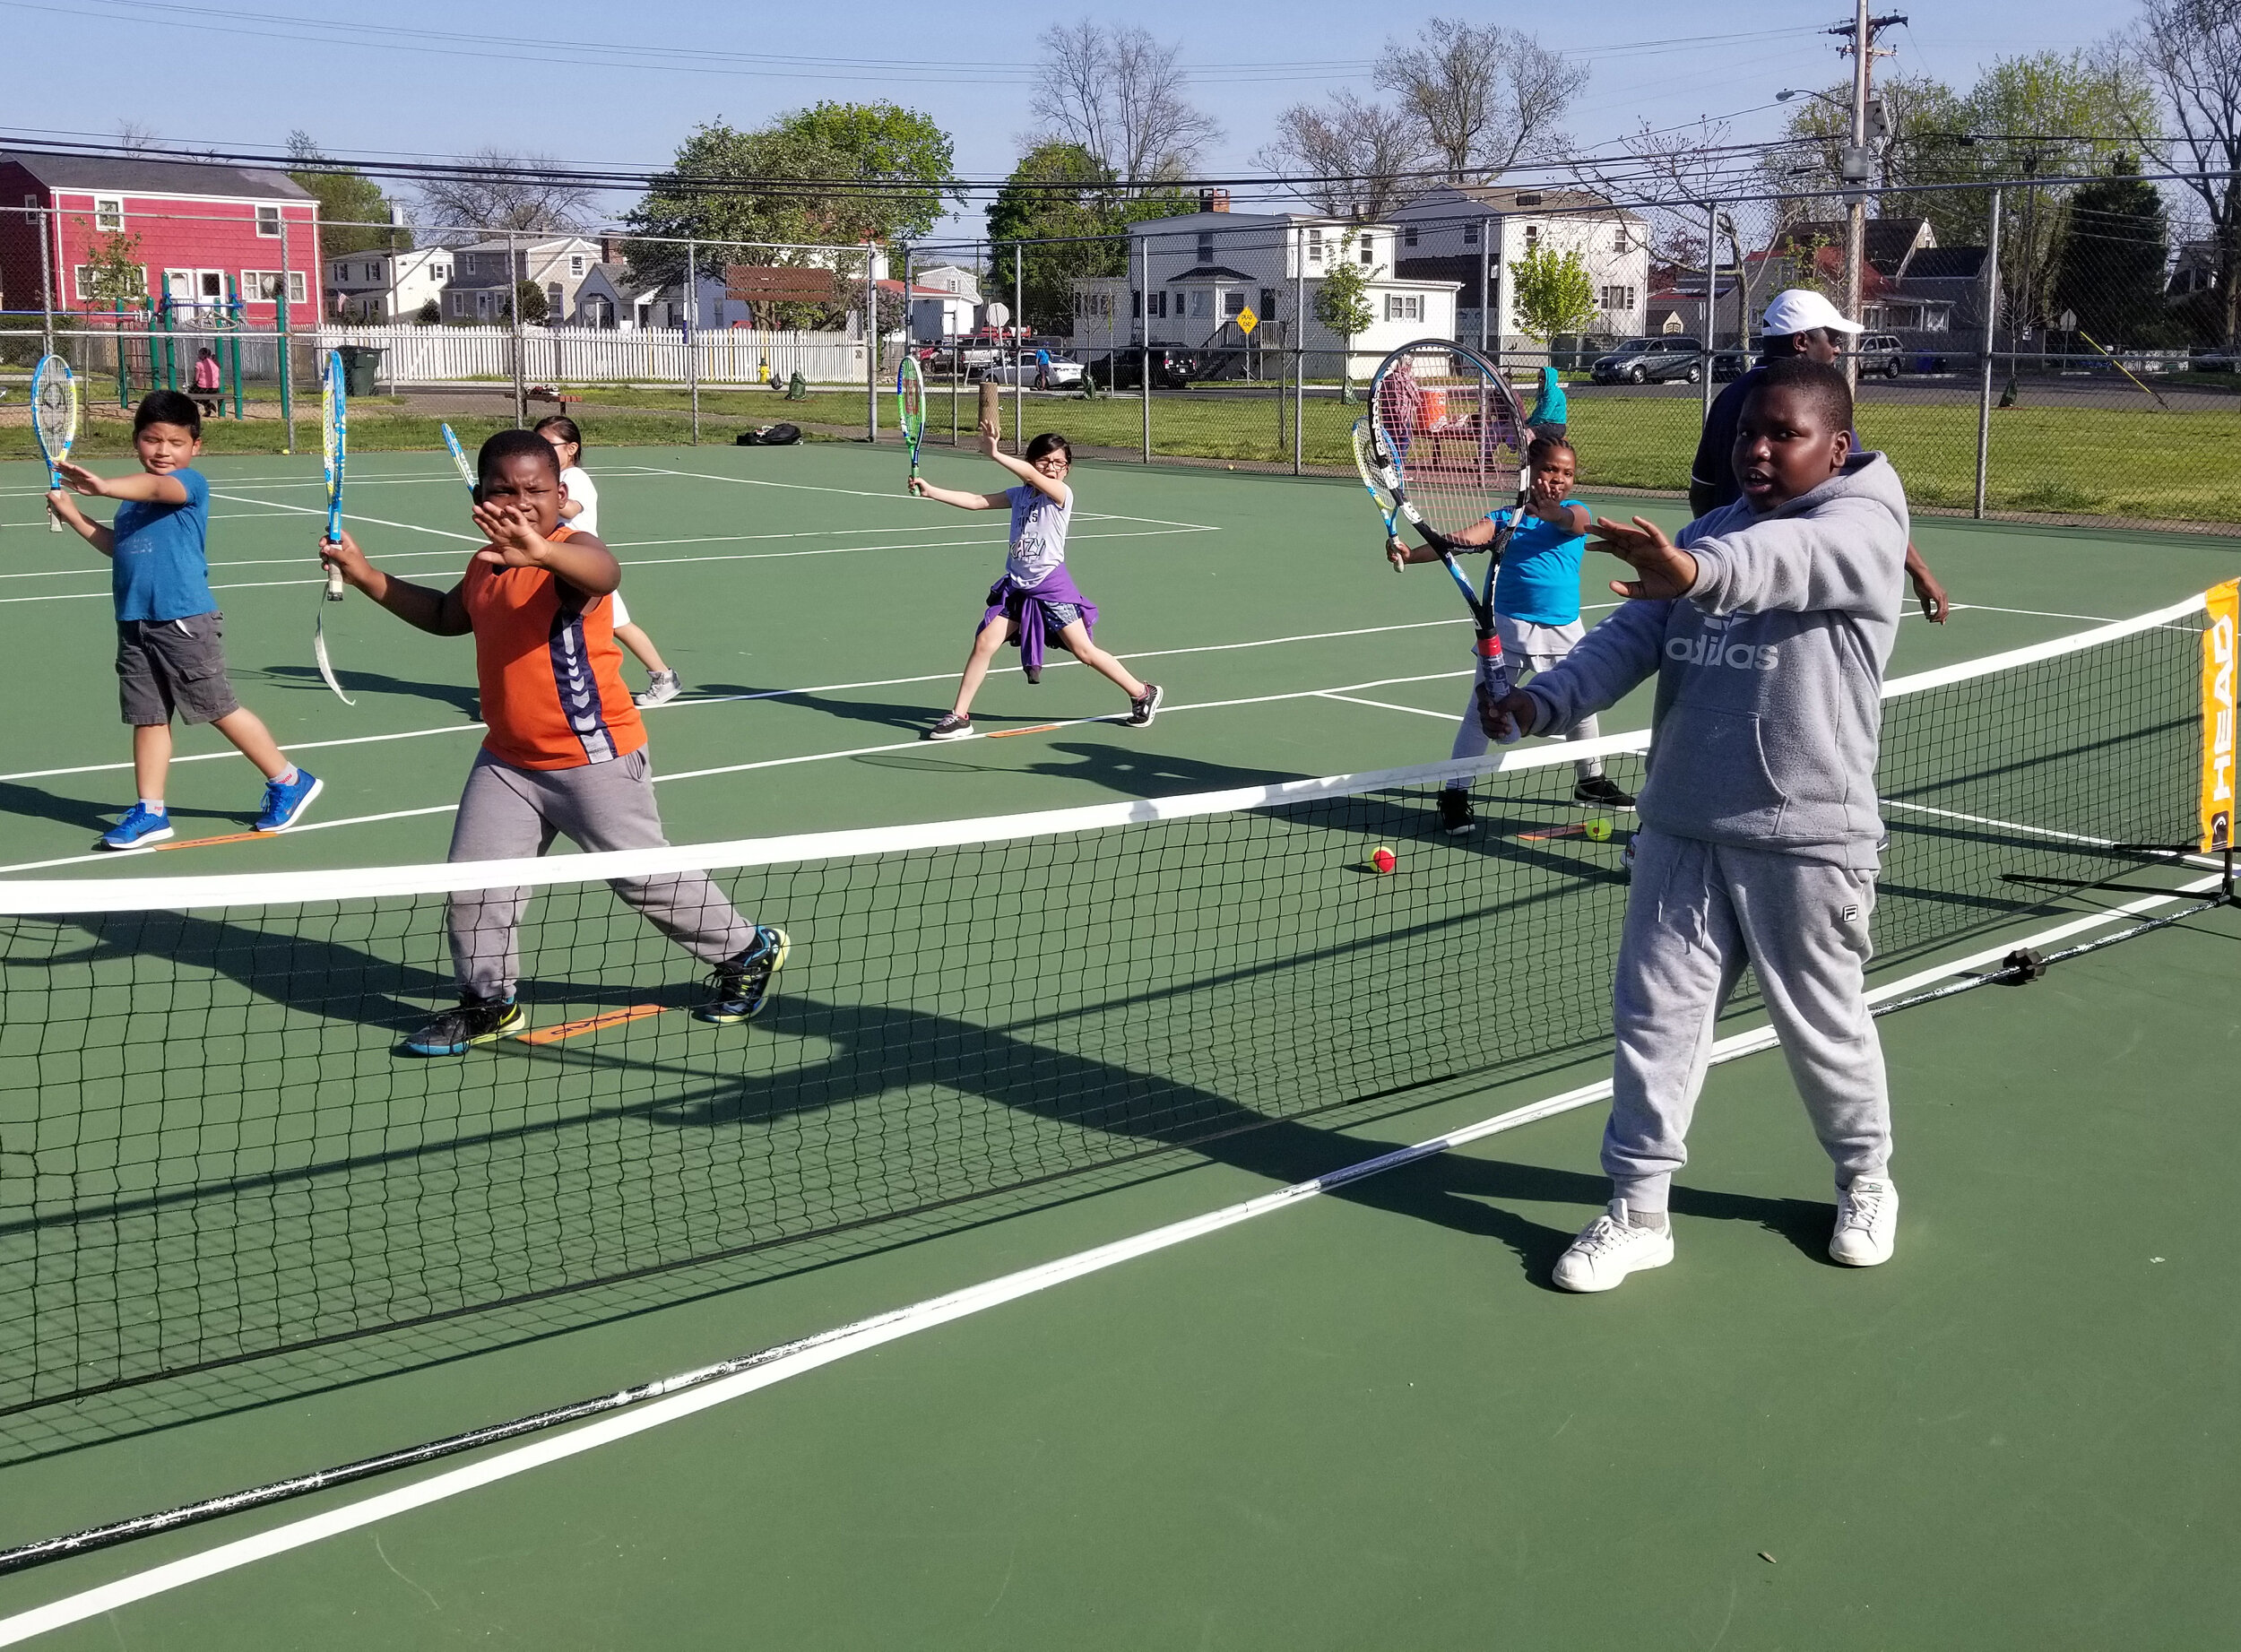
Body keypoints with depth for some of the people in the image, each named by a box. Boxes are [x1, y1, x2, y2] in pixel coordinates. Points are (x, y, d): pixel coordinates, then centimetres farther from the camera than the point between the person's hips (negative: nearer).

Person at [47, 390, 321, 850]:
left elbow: (159, 487, -31)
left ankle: (289, 781, 14)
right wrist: (73, 515, 18)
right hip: (134, 624, 7)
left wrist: (104, 486, -49)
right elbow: (117, 545, 29)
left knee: (219, 709, 0)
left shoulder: (191, 483, -8)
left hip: (184, 622, -7)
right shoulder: (134, 495, 18)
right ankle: (150, 812, 16)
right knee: (147, 717, 9)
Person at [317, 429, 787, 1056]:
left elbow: (604, 573, -46)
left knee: (647, 878, 6)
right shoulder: (484, 565, 6)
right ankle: (490, 1002, 24)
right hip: (507, 761, 7)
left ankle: (750, 951, 29)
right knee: (473, 883, 3)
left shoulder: (571, 552, -19)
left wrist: (542, 552, -68)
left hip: (594, 759, -7)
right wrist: (364, 573, 20)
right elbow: (447, 615, 28)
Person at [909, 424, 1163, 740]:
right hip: (1016, 587, 5)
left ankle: (1143, 693, 12)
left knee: (1083, 650, -5)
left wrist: (995, 454, -40)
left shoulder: (1062, 495, -9)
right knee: (984, 643, -4)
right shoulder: (1019, 494, 8)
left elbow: (1032, 476, -28)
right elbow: (975, 501, 2)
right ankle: (959, 717, 4)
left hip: (1051, 586, -5)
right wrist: (930, 491, -8)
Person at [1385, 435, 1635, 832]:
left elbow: (1573, 522, -25)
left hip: (1563, 631, 2)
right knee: (1481, 713, -3)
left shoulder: (1576, 513, 0)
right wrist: (1411, 554, -30)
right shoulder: (1507, 516, -1)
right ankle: (1455, 793, 4)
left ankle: (1591, 781, 38)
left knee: (1580, 708, 16)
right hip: (1508, 628, -2)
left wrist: (1552, 512, -49)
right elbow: (1466, 537, -14)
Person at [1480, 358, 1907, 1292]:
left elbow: (1788, 560, -33)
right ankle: (1637, 1211, 15)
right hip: (1681, 829, 5)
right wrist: (1545, 701, -16)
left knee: (1824, 1026, 11)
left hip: (1804, 839, -5)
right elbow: (1632, 636, 2)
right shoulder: (1708, 533, 12)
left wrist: (1698, 572, -54)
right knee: (1655, 1015, 5)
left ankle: (1866, 1182, 35)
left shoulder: (1863, 527, -9)